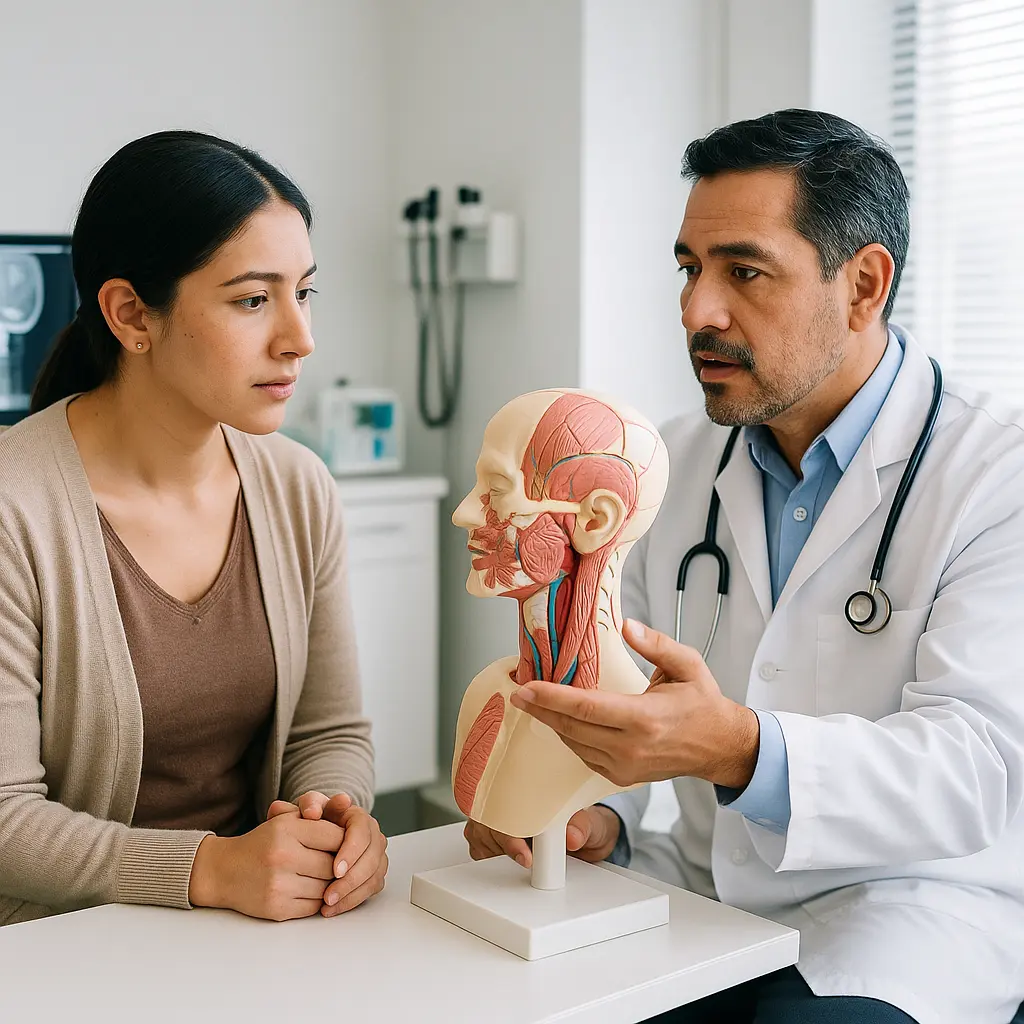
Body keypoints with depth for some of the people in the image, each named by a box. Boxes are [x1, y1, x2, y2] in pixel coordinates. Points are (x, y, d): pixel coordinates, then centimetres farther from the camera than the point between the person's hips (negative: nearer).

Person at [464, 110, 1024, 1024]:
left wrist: (741, 750, -38)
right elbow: (617, 680, 10)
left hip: (904, 900, -4)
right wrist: (596, 813, -11)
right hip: (697, 881, 4)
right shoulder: (676, 460, 7)